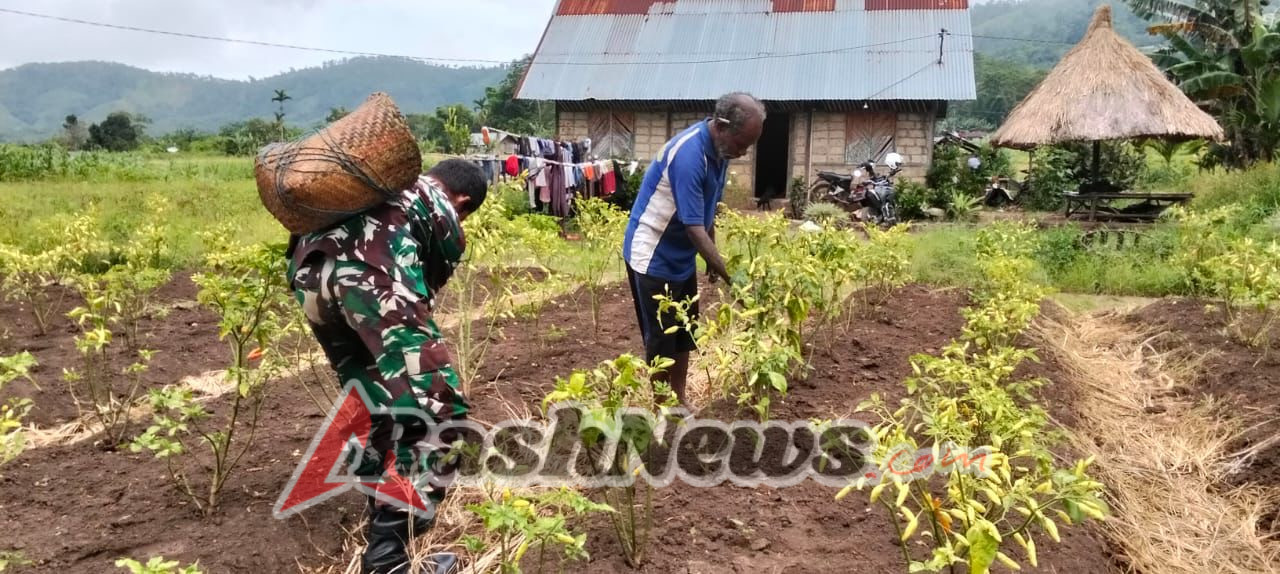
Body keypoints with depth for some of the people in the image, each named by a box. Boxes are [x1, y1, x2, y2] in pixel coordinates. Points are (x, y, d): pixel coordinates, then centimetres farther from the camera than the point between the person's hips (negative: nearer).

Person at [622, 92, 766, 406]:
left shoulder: (719, 150, -2)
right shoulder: (689, 155, -30)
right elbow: (694, 227, -30)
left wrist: (713, 257, 14)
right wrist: (732, 278, -28)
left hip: (682, 256, 9)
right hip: (653, 256, -9)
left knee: (684, 333, 15)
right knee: (660, 338, 2)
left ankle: (680, 400, 29)